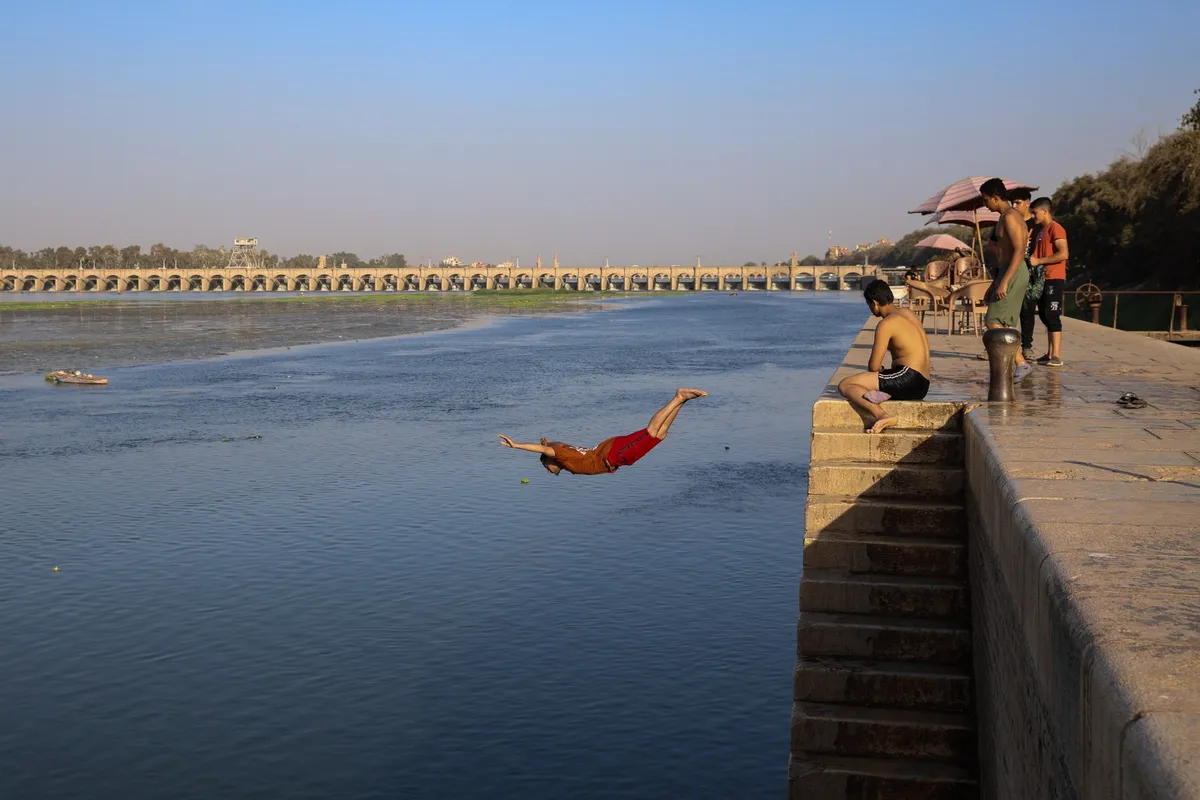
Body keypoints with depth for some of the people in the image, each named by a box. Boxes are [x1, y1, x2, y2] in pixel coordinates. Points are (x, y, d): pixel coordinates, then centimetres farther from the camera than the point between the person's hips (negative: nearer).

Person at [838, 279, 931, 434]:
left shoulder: (886, 324, -10)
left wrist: (879, 369, 13)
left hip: (908, 378, -10)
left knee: (845, 385, -13)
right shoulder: (907, 313, 18)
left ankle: (881, 415, -34)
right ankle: (882, 394, -9)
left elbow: (873, 366, -9)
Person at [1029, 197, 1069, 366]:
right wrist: (1033, 259, 10)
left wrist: (1039, 261, -18)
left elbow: (1063, 254, -20)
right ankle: (1050, 354, 17)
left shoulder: (1055, 228, -11)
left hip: (1054, 279, -10)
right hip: (1043, 279, 10)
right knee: (1045, 316, 11)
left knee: (1052, 315, -12)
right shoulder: (1041, 229, 18)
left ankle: (1056, 356, -12)